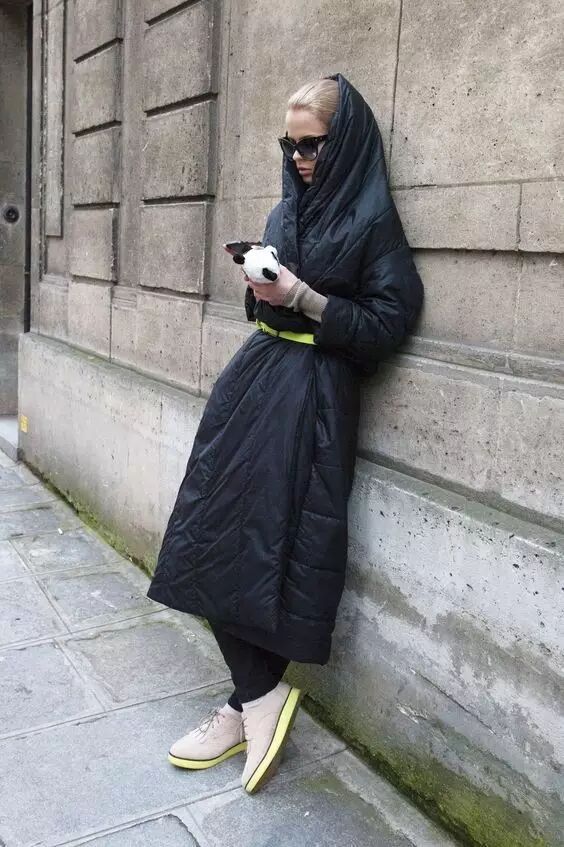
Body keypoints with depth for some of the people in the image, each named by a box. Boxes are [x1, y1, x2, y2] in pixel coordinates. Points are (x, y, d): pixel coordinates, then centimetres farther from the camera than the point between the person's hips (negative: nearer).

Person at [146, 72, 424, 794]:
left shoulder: (371, 218, -4)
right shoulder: (288, 210, 16)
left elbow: (388, 324, -10)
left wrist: (303, 297, -16)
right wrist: (261, 288, 4)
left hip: (311, 394, -7)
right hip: (256, 373, 7)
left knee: (260, 538, -9)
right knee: (213, 530, 1)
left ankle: (257, 697, 11)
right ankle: (257, 699, 13)